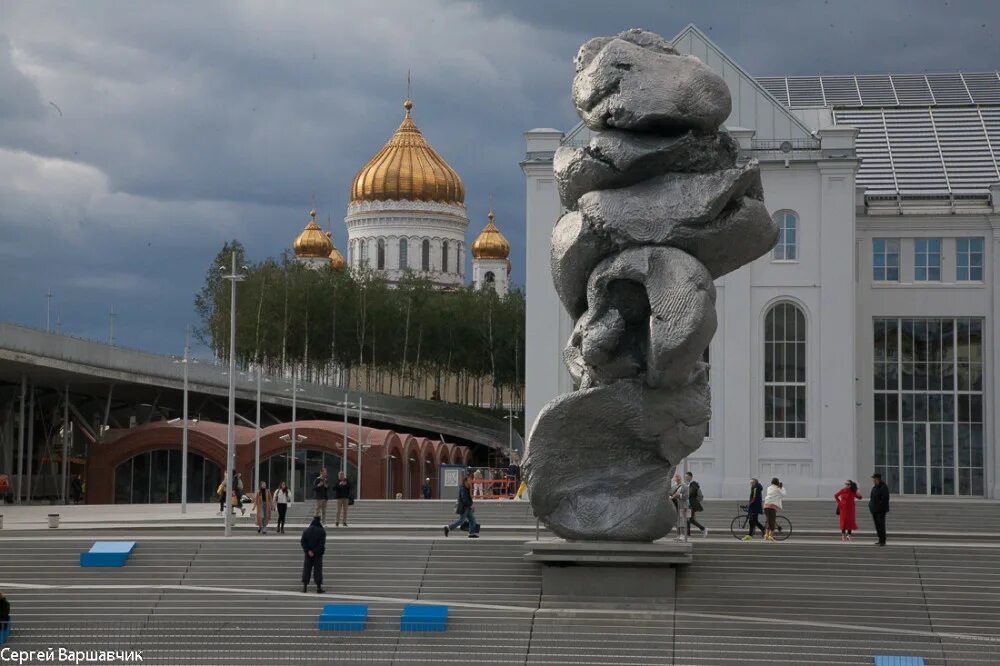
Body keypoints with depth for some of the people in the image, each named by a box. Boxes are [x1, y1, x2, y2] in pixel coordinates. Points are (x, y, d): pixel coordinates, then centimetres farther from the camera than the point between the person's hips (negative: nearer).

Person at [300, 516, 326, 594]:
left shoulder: (306, 531, -1)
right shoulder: (322, 531, -7)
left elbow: (303, 542, -9)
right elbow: (322, 543, -14)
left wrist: (308, 551, -13)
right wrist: (315, 551, -13)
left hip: (308, 553, 1)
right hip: (318, 554, -1)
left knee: (307, 569, 9)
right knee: (318, 570, 4)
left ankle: (305, 586, 5)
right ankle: (318, 587, 3)